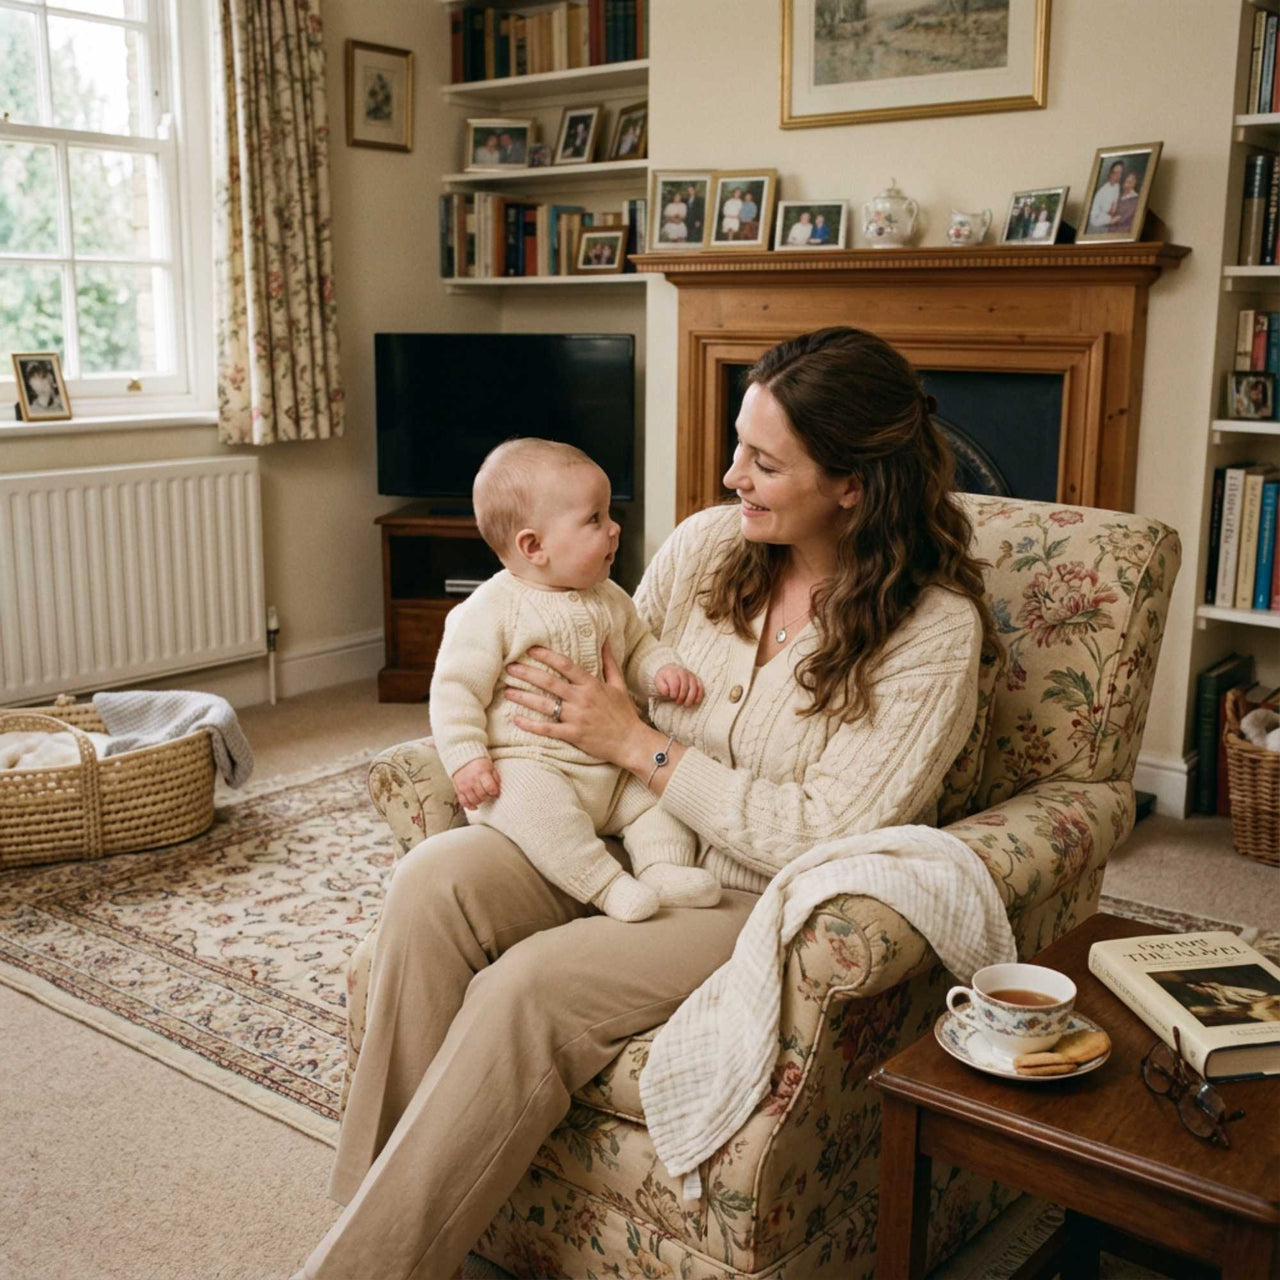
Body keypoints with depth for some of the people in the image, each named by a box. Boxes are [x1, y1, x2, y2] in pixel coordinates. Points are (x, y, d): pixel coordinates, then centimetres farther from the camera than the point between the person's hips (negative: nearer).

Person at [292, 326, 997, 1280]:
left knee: (531, 986, -28)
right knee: (434, 880, -21)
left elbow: (826, 841, -19)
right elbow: (623, 681, 14)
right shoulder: (707, 542, 2)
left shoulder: (933, 629, -15)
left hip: (772, 911, -5)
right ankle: (376, 1198, -11)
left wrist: (636, 744, -18)